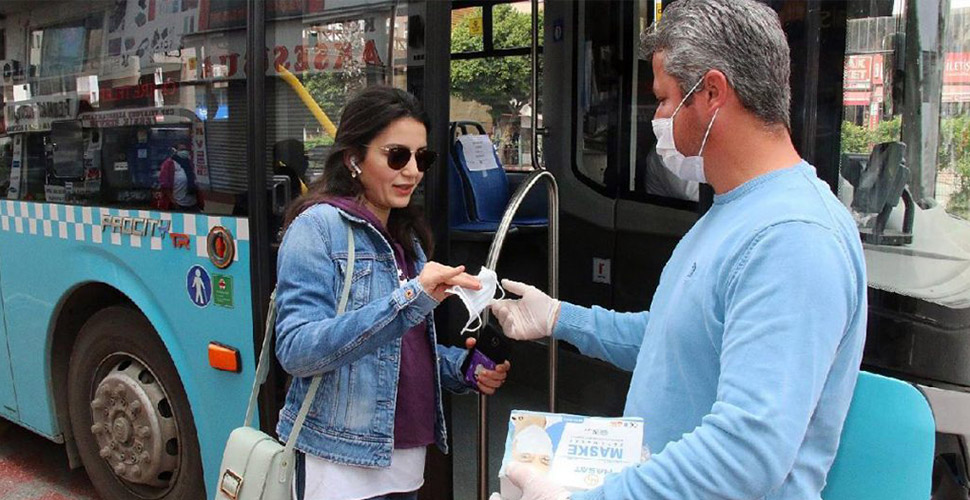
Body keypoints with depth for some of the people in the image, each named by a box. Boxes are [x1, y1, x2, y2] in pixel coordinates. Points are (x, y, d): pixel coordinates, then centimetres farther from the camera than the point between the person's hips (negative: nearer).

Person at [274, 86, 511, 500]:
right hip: (341, 463, -7)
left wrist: (460, 367, -1)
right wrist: (407, 299, -31)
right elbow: (296, 350, -24)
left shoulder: (407, 237, 11)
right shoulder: (318, 226, -12)